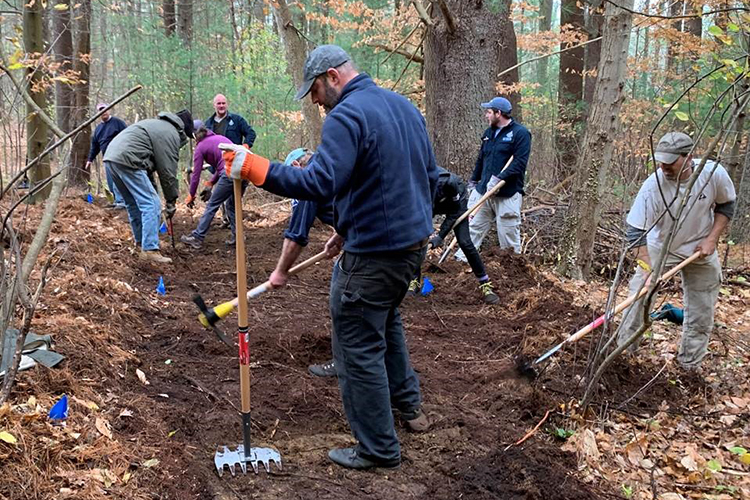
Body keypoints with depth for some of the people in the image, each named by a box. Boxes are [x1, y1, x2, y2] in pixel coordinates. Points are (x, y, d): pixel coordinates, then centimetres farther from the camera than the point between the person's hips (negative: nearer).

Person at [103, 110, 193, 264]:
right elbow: (168, 171, -4)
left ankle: (141, 242, 27)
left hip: (111, 155, 10)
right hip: (127, 159, -10)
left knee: (133, 204, 20)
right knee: (151, 204, -8)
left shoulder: (159, 124, 28)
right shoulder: (171, 133, -1)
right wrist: (171, 202, 2)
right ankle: (150, 250, -12)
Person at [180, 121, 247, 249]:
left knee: (212, 205, 7)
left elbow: (196, 175, 9)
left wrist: (191, 196, 20)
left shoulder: (200, 148, 8)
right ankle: (236, 236, 19)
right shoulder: (220, 138, 27)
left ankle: (197, 238, 12)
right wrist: (210, 185, 29)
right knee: (232, 205, 24)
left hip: (230, 174, -6)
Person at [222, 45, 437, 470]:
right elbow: (431, 175, 16)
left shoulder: (346, 116, -17)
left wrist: (255, 169, -25)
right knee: (386, 320, 31)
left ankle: (378, 449, 14)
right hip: (415, 242, 10)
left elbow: (321, 183, -30)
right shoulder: (405, 105, 11)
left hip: (374, 253, -10)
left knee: (359, 349, 3)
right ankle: (409, 404, 43)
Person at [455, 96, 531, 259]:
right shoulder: (489, 132, 14)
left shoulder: (520, 133, -9)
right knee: (473, 226, 6)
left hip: (507, 193, -6)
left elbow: (520, 162, -18)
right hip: (482, 190, 7)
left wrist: (499, 178, -24)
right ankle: (462, 258, 11)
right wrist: (473, 181, 26)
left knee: (508, 232, 1)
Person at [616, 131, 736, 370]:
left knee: (701, 314, 8)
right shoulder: (653, 186, -29)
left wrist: (712, 239, -11)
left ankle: (689, 365, 25)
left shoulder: (714, 173, -22)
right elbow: (635, 230, -26)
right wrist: (647, 268, -35)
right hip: (660, 247, -2)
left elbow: (726, 205, -2)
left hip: (700, 251, 2)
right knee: (639, 293, -12)